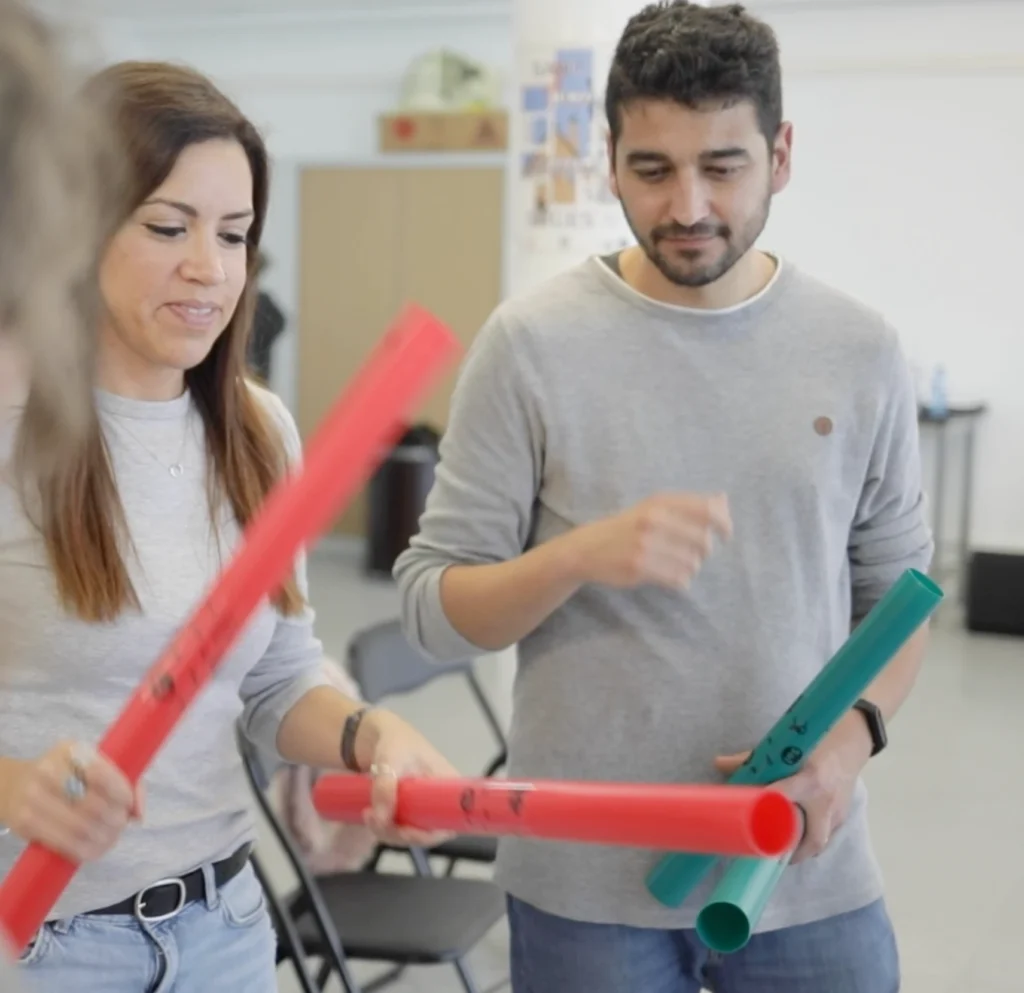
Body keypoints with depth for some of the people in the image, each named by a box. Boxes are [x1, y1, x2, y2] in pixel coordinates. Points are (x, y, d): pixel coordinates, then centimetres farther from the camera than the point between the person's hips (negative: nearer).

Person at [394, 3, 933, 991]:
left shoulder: (860, 349, 0)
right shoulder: (533, 342, -8)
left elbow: (896, 588, 8)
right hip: (586, 881, -2)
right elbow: (433, 605, -6)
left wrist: (853, 731, -10)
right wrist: (576, 555, -24)